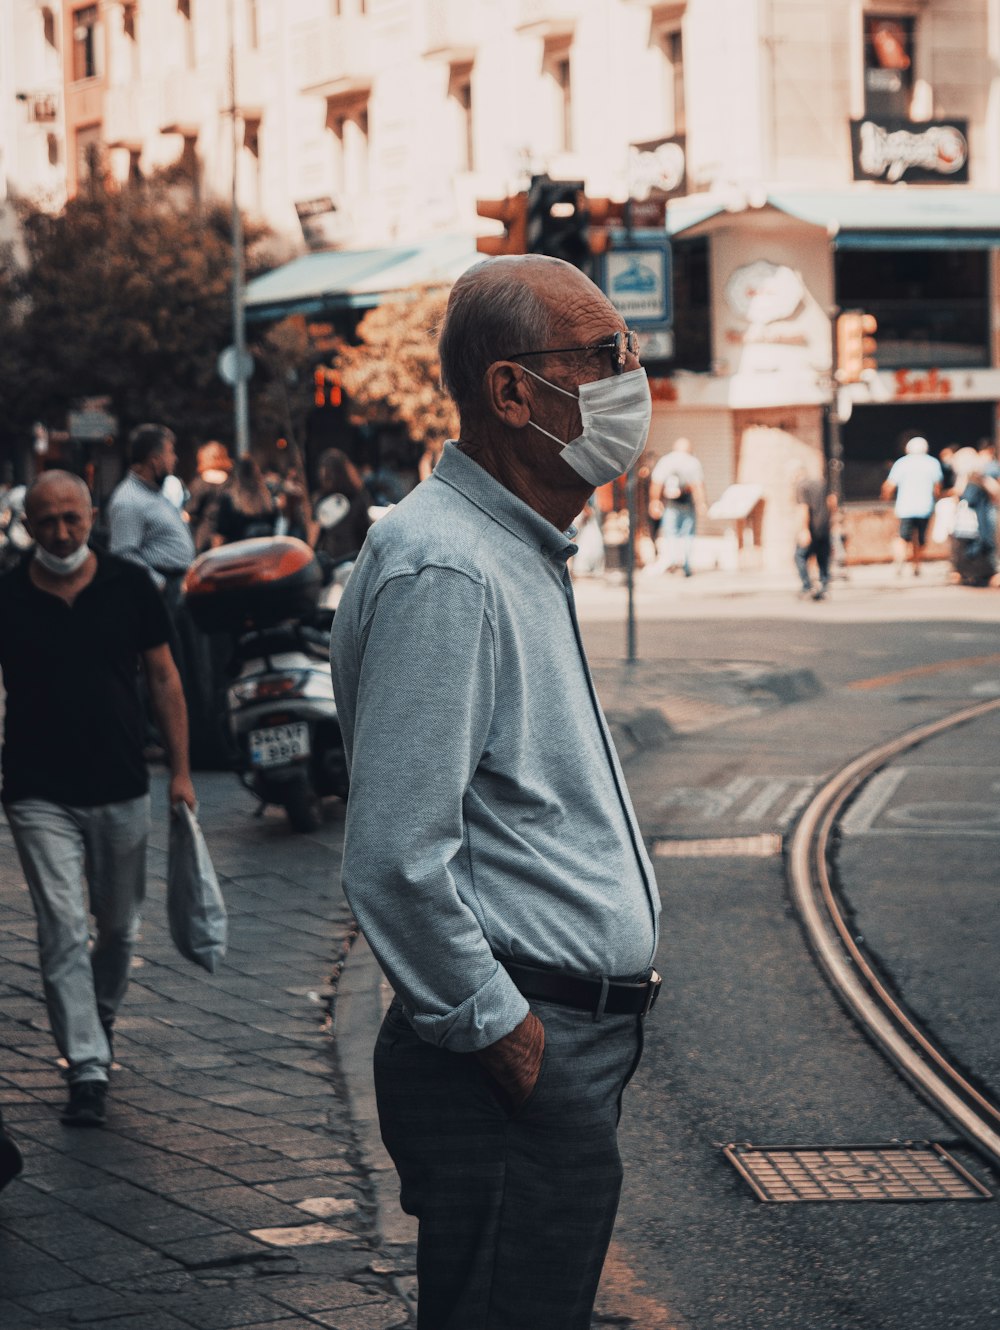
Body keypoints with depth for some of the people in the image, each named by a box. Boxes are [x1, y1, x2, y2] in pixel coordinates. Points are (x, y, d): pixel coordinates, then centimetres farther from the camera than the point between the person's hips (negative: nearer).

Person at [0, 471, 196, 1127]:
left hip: (122, 789, 2)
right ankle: (88, 1070, -8)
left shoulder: (130, 586, -1)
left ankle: (101, 1018, 42)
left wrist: (180, 770, 2)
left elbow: (164, 678, 5)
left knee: (119, 926, 16)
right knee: (64, 932, -9)